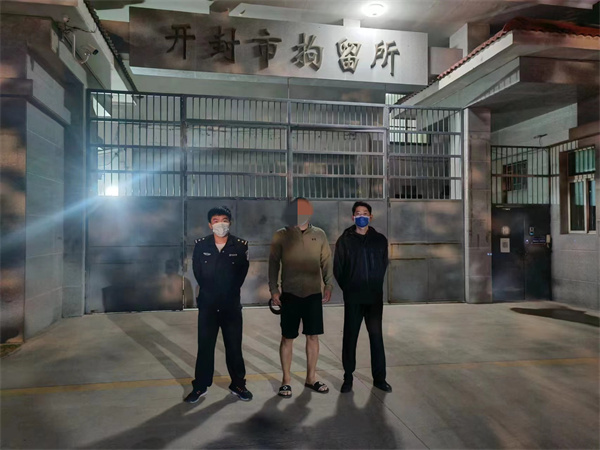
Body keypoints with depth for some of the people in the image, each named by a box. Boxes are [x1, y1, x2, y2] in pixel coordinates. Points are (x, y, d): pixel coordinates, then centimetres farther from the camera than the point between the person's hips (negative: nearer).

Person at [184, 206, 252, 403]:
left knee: (234, 347, 9)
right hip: (207, 304, 1)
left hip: (232, 305, 0)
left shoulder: (240, 245, -5)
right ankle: (200, 386, 22)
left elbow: (242, 273, 1)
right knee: (204, 346, 8)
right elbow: (198, 273, 5)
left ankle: (238, 385, 24)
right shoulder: (201, 245, -2)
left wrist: (229, 294, 1)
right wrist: (211, 293, 5)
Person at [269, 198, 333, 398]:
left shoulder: (319, 235, 3)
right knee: (287, 338, 5)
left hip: (314, 294, 2)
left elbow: (326, 262, 7)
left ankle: (311, 377, 25)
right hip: (290, 294, -2)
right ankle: (286, 380, 20)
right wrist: (273, 289, -4)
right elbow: (273, 263, 1)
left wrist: (328, 286, 2)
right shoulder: (281, 235, -2)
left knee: (313, 336, 9)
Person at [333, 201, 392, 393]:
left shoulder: (380, 240, 6)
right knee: (350, 337, 5)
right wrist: (348, 289, 2)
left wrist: (375, 287, 6)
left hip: (375, 298, 1)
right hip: (352, 298, -1)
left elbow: (383, 265, 11)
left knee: (376, 336, 4)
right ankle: (348, 377, 16)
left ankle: (379, 378, 16)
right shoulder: (344, 240, 1)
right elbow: (338, 269, 3)